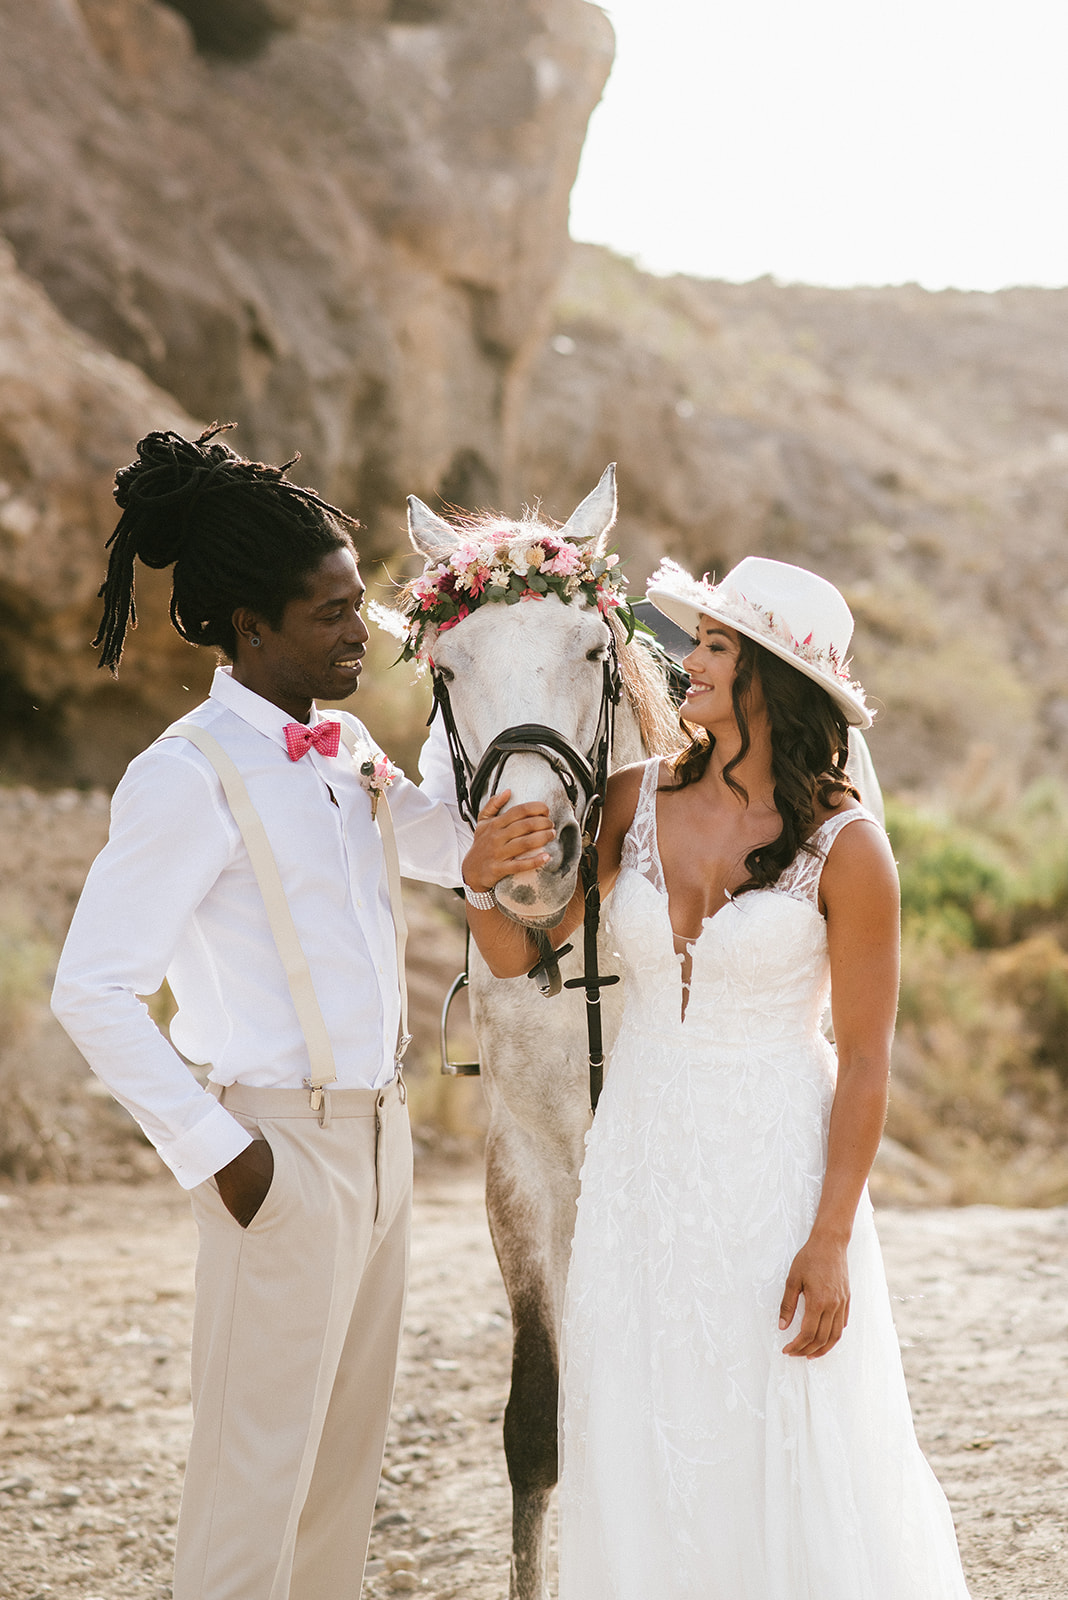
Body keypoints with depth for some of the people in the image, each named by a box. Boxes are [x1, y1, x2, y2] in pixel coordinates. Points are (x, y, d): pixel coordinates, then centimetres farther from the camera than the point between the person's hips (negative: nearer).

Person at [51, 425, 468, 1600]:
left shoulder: (342, 748, 8)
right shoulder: (189, 777, -15)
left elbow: (459, 852, 21)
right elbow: (91, 992, -17)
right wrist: (214, 1152, -17)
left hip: (380, 1134, 8)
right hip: (287, 1151, -8)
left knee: (346, 1452, 16)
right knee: (257, 1471, 0)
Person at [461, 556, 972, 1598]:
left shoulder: (844, 846, -11)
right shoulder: (636, 801, 0)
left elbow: (864, 1061, -9)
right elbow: (516, 955, 3)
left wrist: (832, 1238, -13)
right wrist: (483, 882, -19)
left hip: (777, 1164, -4)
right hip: (641, 1156, 4)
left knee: (785, 1461, 3)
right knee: (638, 1456, 9)